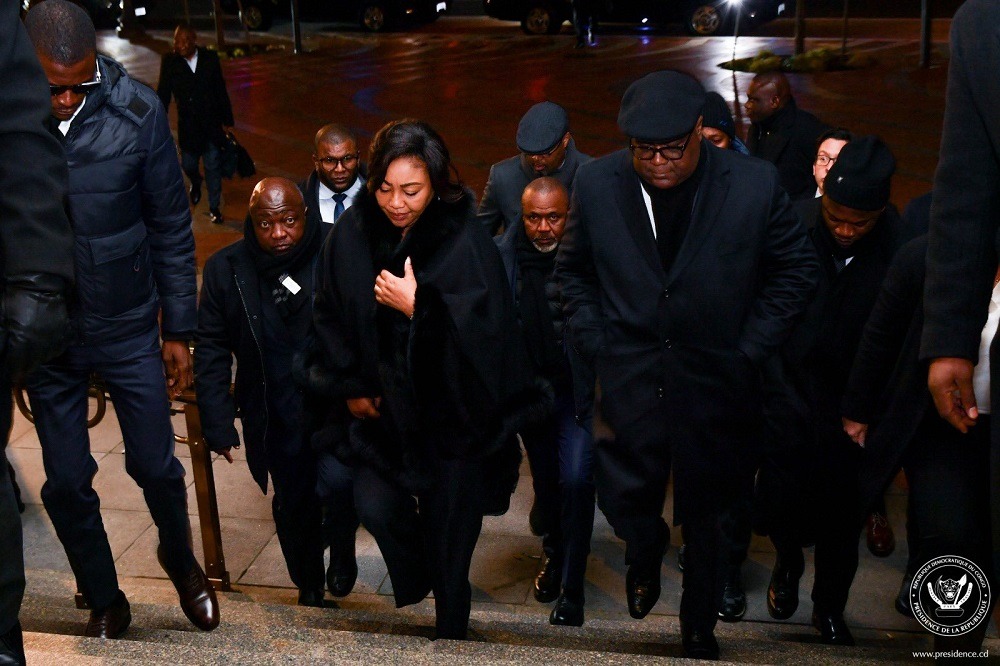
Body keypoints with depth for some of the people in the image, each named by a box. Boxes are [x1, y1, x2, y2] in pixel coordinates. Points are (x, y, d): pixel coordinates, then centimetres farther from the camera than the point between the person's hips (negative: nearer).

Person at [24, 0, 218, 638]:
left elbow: (172, 226, -4)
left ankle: (180, 558, 41)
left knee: (156, 466, 9)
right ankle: (105, 602, 33)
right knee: (66, 483, 10)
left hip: (129, 328, -1)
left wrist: (179, 330, -1)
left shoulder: (137, 111, -13)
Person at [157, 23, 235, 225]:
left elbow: (221, 91, 4)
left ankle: (214, 208, 17)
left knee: (213, 167, 3)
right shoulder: (170, 62, -5)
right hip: (187, 124, 0)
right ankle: (196, 183, 45)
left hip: (212, 123, 0)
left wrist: (227, 121, 5)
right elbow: (163, 95, 0)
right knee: (188, 164, 8)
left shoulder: (210, 58, -2)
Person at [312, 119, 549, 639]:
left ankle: (450, 626, 29)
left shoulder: (466, 243, -16)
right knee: (374, 505, -8)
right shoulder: (352, 233, -5)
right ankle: (412, 579, 26)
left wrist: (417, 305, -26)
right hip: (383, 404, 3)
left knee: (449, 525, 4)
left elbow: (486, 327, -20)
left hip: (451, 410, -3)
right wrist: (351, 388, 4)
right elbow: (330, 317, 6)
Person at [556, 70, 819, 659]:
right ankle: (646, 555, 46)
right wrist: (593, 342, -1)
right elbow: (573, 269, 8)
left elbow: (797, 269, 0)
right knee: (626, 503, 7)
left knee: (705, 517, 15)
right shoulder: (597, 183, -5)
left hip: (714, 386, 0)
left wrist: (750, 350, -5)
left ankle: (701, 628, 40)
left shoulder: (755, 184, -10)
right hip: (627, 384, 1)